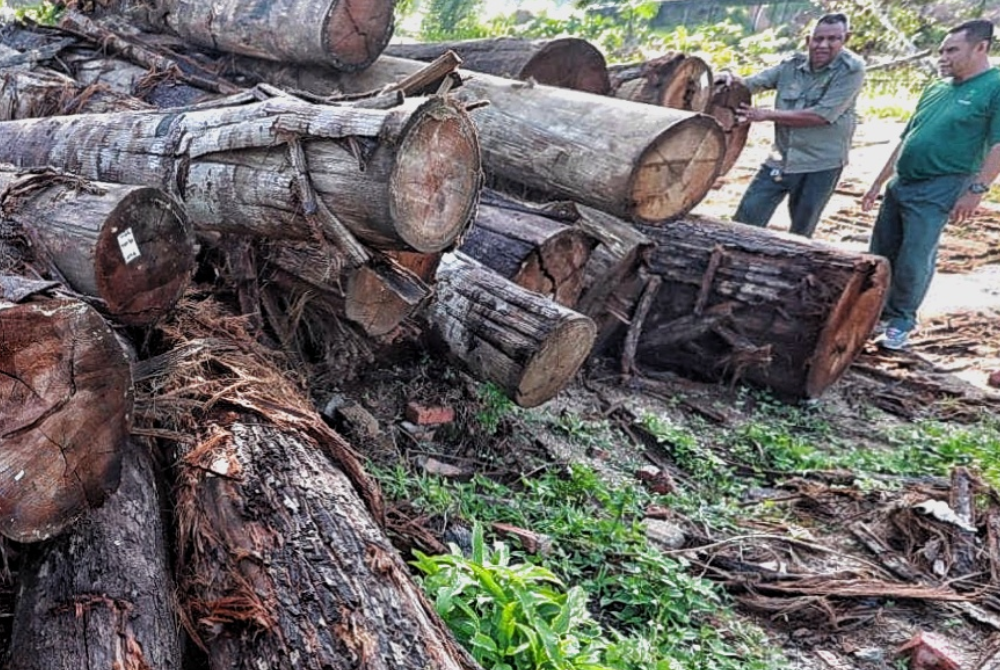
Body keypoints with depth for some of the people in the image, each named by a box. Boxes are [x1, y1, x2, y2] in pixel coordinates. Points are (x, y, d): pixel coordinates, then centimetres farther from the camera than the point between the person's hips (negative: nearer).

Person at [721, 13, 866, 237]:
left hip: (821, 164, -4)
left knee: (801, 232, 10)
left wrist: (767, 114, -18)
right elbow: (752, 83, 3)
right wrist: (730, 79, -23)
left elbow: (822, 115, -19)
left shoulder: (851, 69, -11)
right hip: (780, 159, 4)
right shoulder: (791, 66, 4)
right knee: (745, 221, 3)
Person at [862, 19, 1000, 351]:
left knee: (914, 261, -6)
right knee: (881, 255, 9)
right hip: (901, 184, 7)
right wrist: (878, 183, 19)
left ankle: (901, 322, 10)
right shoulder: (935, 90, 15)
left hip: (938, 190, -7)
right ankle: (878, 313, 22)